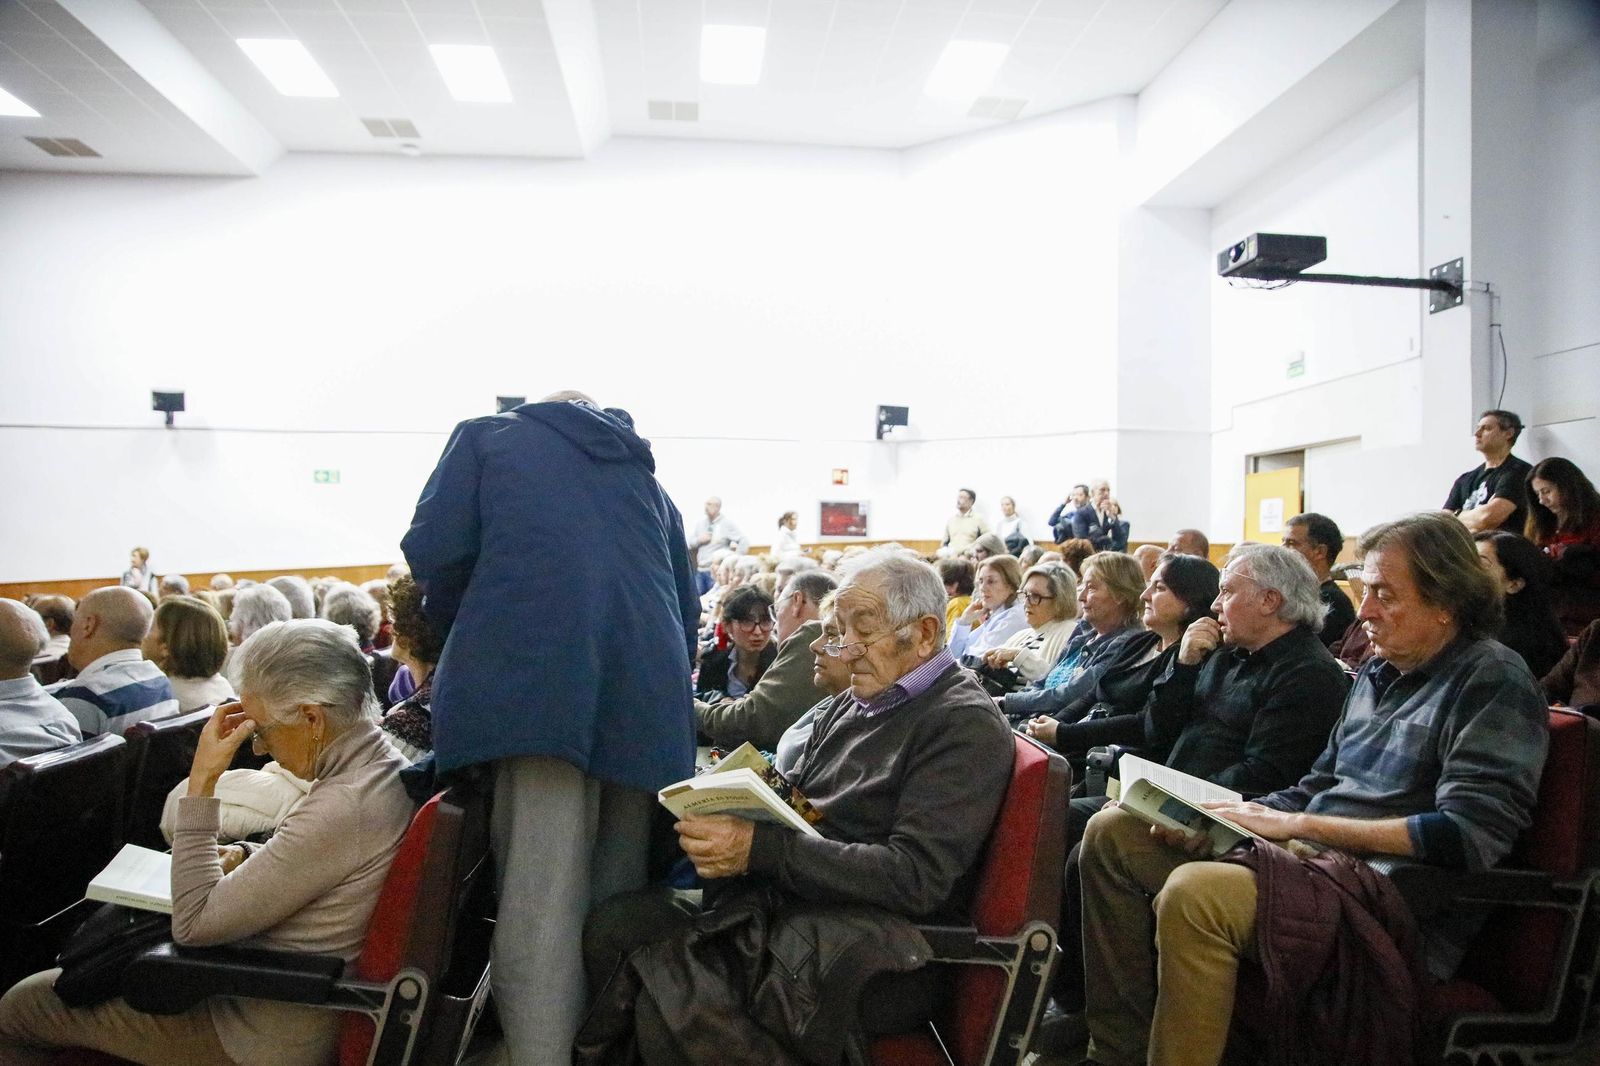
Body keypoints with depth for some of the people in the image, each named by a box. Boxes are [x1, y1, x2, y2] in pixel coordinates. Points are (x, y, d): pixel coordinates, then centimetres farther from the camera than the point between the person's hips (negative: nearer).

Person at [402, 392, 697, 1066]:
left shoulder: (487, 435, 19)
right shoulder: (647, 476, 30)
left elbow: (435, 550, 4)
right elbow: (686, 605, 27)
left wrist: (467, 643, 19)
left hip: (534, 679, -4)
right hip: (650, 693, 4)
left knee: (541, 895, -6)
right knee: (618, 896, 12)